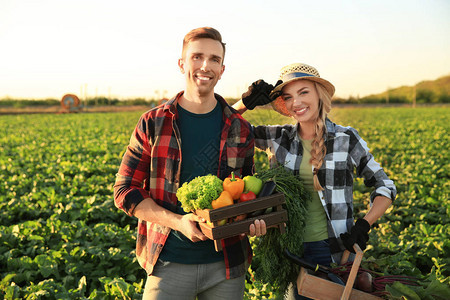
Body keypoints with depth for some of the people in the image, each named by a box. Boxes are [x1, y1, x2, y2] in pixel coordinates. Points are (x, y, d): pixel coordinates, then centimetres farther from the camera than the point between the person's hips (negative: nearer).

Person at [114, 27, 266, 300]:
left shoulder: (240, 129, 4)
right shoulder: (153, 124, -2)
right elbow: (125, 191, -2)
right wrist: (177, 221, -15)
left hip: (226, 266, 2)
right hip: (169, 263, -2)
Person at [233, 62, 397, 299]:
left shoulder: (346, 139, -4)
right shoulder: (278, 138, 1)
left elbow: (385, 187, 1)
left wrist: (363, 226, -13)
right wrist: (245, 103, -12)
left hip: (332, 250, -2)